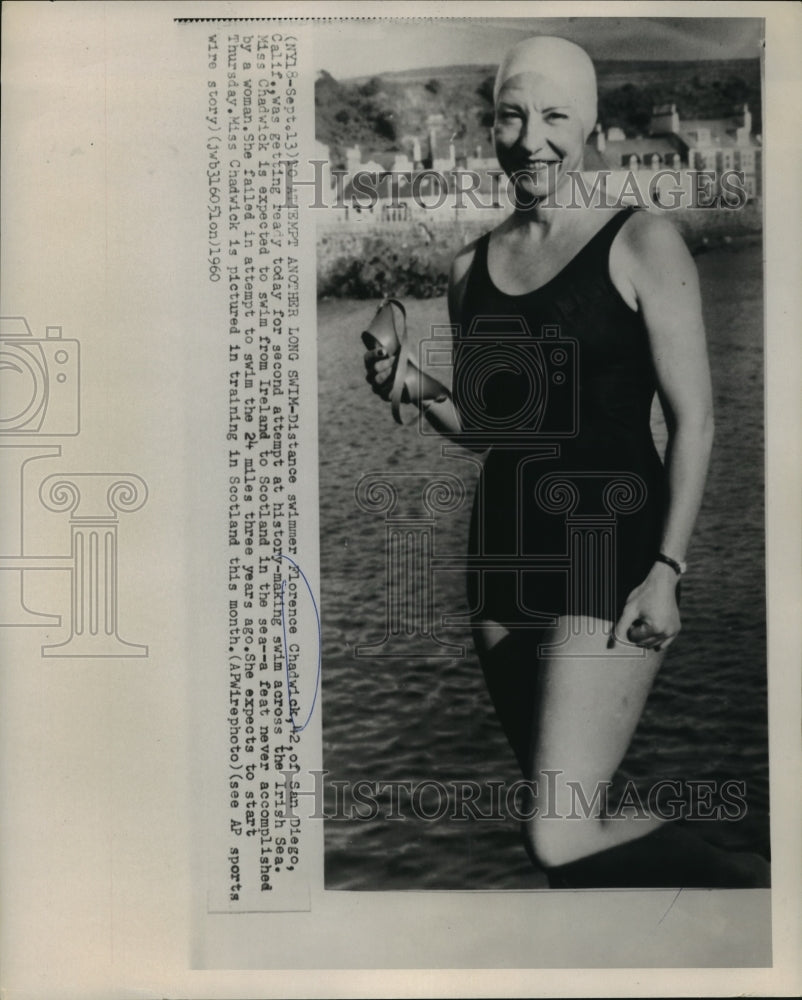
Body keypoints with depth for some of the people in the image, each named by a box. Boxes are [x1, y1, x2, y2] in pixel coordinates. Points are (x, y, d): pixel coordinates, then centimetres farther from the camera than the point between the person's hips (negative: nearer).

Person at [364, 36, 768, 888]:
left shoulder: (641, 244, -4)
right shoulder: (472, 267, 10)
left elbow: (693, 419, -6)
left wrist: (667, 569, -13)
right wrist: (413, 389, -1)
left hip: (608, 550, -6)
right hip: (504, 549, 6)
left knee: (560, 836, -12)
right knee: (562, 815, 15)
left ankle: (750, 883, 13)